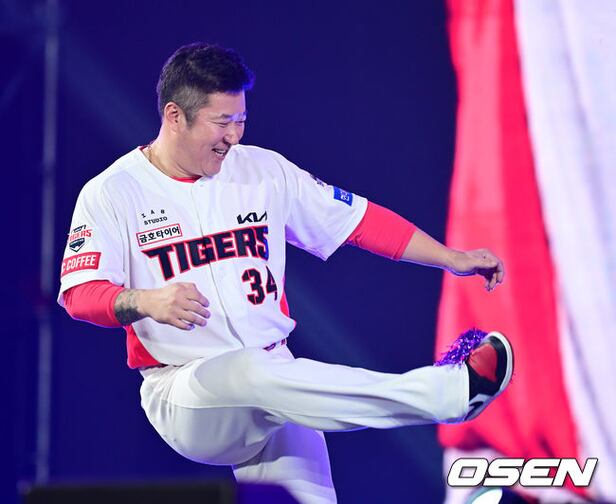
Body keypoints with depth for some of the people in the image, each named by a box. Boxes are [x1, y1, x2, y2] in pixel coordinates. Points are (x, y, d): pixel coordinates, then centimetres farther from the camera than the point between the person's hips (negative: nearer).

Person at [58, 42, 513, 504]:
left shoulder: (264, 170, 9)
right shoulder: (111, 194, -3)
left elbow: (359, 221, 12)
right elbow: (79, 293, -13)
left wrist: (452, 258, 6)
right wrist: (145, 301, -33)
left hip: (276, 382, 5)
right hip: (182, 392, -4)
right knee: (254, 372, -35)